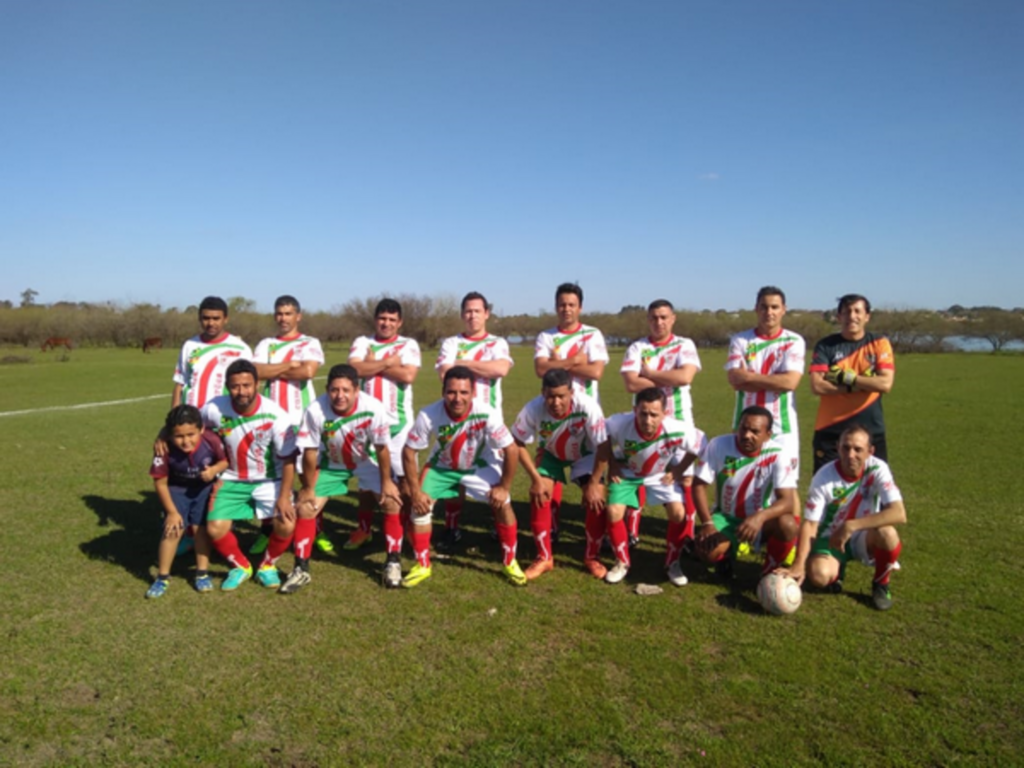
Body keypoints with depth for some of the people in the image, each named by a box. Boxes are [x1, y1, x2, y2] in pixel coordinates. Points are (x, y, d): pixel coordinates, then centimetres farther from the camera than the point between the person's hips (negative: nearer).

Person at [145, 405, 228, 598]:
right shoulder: (166, 450, -31)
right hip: (177, 489, -1)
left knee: (201, 527, 1)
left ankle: (202, 573, 19)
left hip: (204, 488, 1)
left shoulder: (211, 441, -31)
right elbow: (160, 482, -17)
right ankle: (162, 577, 12)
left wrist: (214, 470, -33)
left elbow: (225, 460, -10)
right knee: (172, 529, -5)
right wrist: (172, 511, -13)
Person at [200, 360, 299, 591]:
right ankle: (240, 566, 18)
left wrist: (284, 497, -18)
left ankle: (268, 565, 14)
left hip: (269, 480, -2)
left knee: (286, 525, -19)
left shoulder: (275, 416, -22)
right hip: (232, 480, 2)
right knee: (215, 528, -15)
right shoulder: (215, 409, -16)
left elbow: (288, 459, -15)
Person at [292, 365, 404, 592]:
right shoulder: (315, 411, -34)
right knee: (305, 508, -6)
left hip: (366, 462, 0)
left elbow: (381, 448, -19)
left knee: (392, 503, -12)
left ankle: (393, 562, 6)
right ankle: (301, 569, 11)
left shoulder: (373, 408, -35)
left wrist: (386, 482, -11)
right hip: (331, 464, 1)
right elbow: (310, 452, -19)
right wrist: (308, 487, -10)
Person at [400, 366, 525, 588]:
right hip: (441, 466, 1)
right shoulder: (429, 415, -33)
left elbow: (511, 452, -24)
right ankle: (422, 565, 9)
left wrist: (503, 487, -18)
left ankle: (510, 562, 8)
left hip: (478, 465, -1)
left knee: (502, 503, -14)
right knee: (420, 505, -12)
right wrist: (415, 491, -19)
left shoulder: (486, 415, -35)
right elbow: (409, 452, -20)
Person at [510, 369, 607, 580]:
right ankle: (544, 558, 3)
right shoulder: (533, 409, -35)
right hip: (550, 453, 1)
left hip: (584, 454, -1)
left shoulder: (587, 406, -39)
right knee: (539, 495, -16)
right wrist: (536, 478, -20)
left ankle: (591, 557, 8)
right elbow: (518, 444, -19)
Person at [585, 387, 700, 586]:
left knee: (678, 513, -13)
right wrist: (612, 465, -10)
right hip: (626, 472, 0)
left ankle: (672, 563, 13)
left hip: (660, 474, 1)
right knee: (613, 513, -14)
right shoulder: (619, 424, -40)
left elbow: (697, 447, -13)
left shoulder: (677, 430, -38)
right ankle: (622, 562, 12)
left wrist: (678, 471, -10)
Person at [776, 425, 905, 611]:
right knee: (819, 575, -30)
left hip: (862, 537, 1)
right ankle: (837, 569, 11)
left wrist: (850, 526, -37)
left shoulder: (878, 469, -19)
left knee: (886, 532, -34)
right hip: (831, 539, 0)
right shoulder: (824, 477, -20)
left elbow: (899, 514, -31)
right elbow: (810, 524, -22)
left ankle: (881, 584, -3)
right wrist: (799, 564, -36)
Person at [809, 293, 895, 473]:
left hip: (871, 431, 1)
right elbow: (817, 386, -13)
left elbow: (885, 383, -11)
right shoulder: (825, 346, 0)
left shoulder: (879, 344, 2)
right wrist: (861, 384, -13)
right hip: (830, 431, -1)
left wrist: (846, 377, -13)